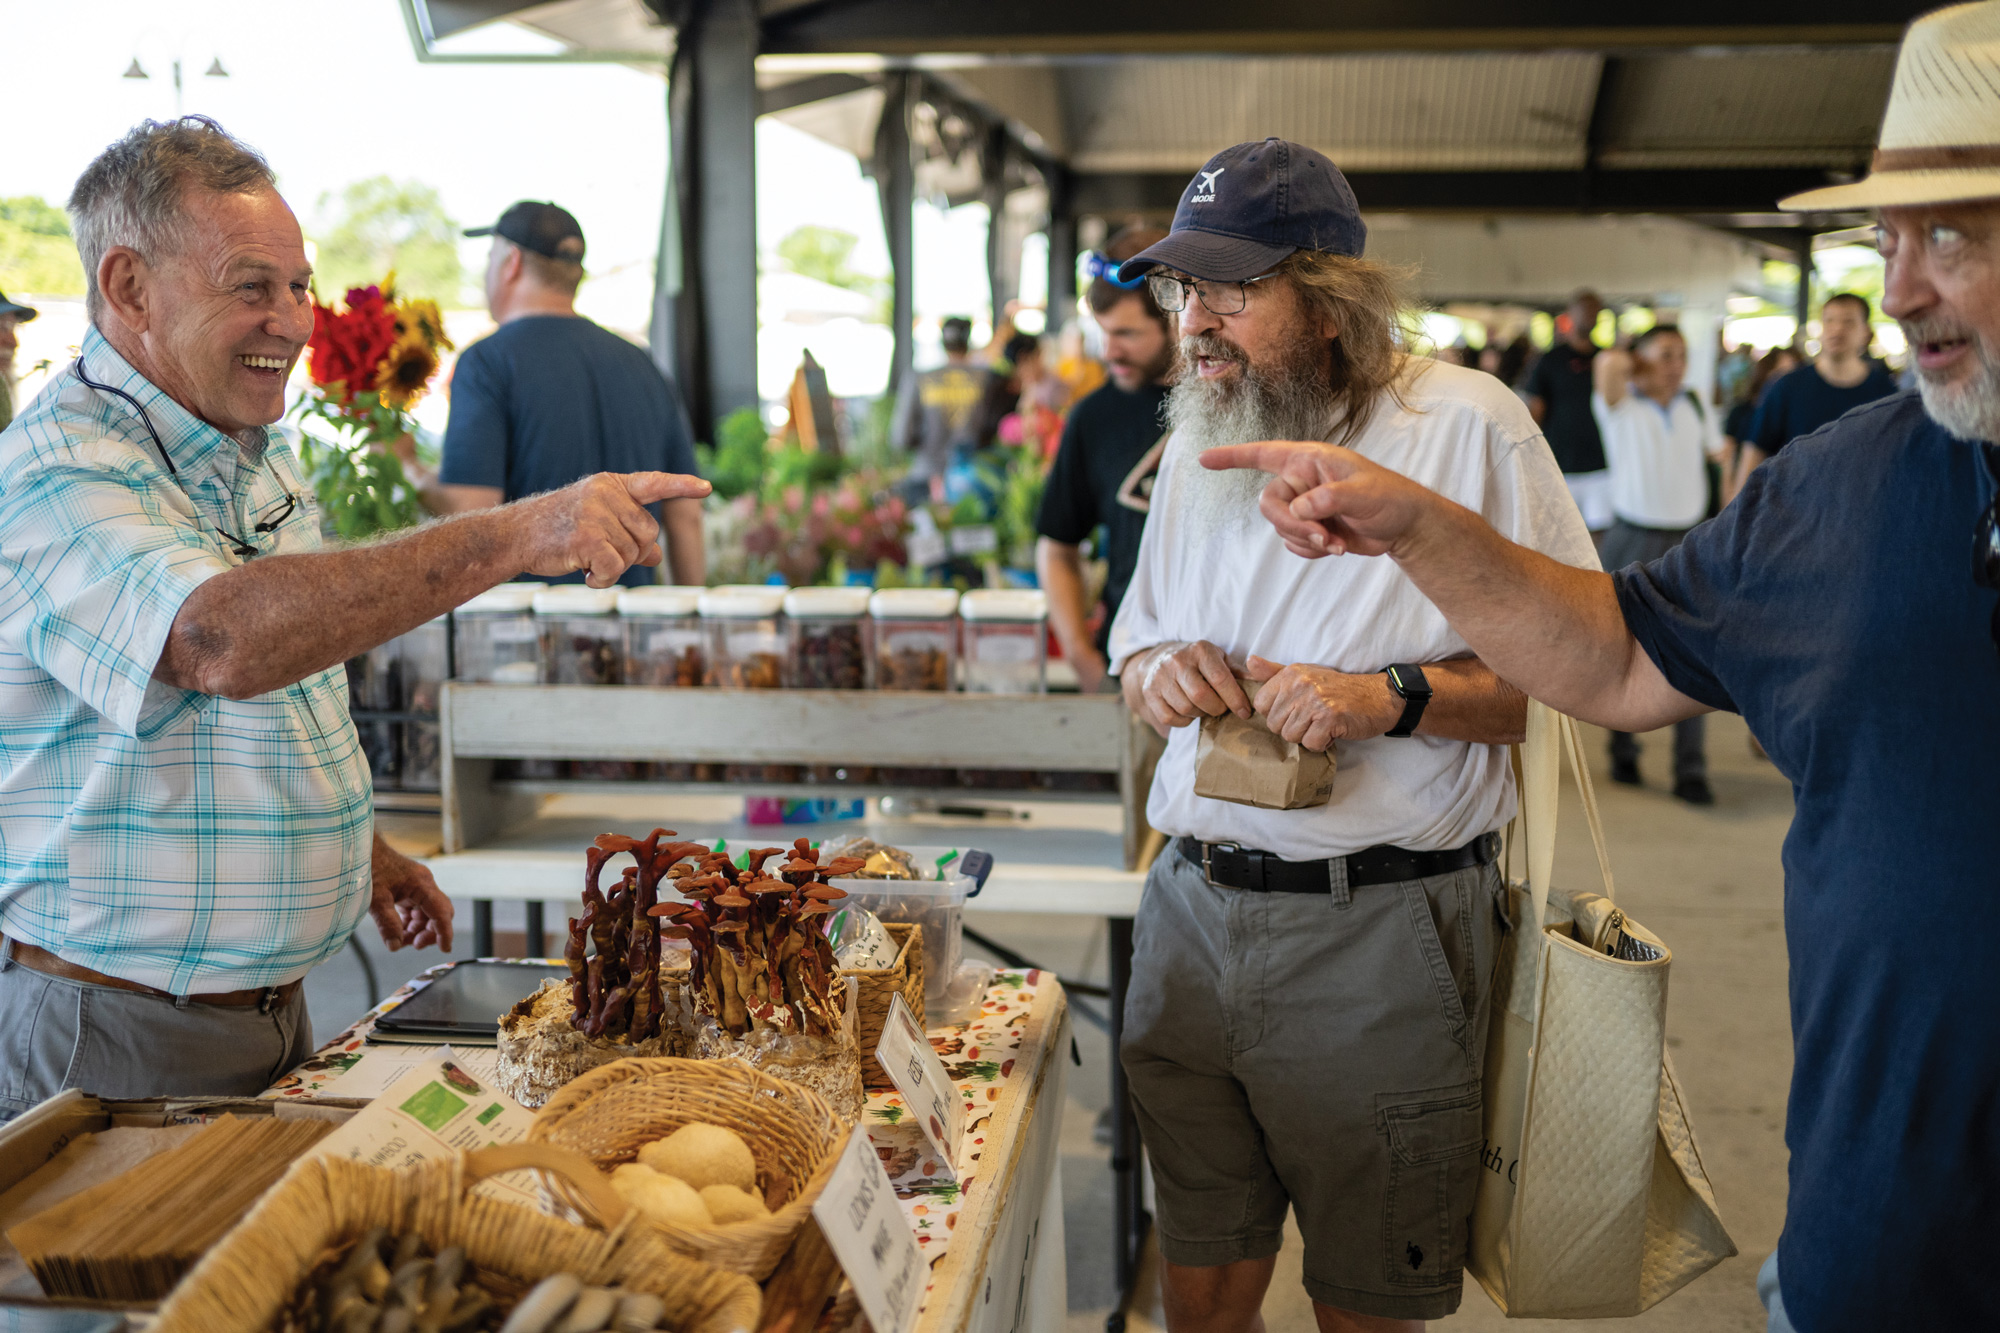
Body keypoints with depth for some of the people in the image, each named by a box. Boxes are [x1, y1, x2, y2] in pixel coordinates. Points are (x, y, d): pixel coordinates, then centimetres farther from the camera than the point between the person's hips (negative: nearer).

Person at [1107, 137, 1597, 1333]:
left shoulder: (1467, 425, -7)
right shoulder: (1198, 438, 12)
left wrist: (1393, 697, -21)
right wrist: (1159, 674, -3)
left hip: (1380, 930, -4)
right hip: (1194, 909, 5)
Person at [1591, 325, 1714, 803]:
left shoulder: (1691, 410, 13)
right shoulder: (1622, 407, -3)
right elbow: (1608, 363, -23)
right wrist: (1633, 366, -2)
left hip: (1689, 542, 3)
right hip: (1634, 543, -3)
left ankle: (1690, 771, -1)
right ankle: (1623, 754, 22)